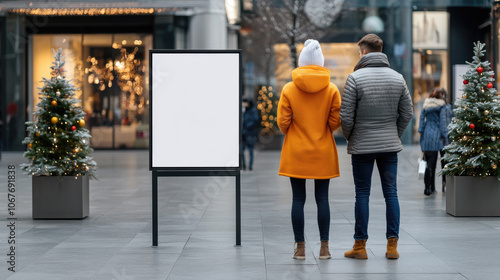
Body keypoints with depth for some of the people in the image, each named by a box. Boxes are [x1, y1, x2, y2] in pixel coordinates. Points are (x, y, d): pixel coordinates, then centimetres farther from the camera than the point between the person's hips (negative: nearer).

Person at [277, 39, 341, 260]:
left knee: (298, 199, 4)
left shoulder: (289, 89, -5)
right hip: (323, 153, 1)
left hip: (296, 153, -1)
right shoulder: (331, 89, -3)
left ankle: (300, 248, 6)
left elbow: (282, 122, -5)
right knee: (322, 198, 6)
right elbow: (336, 121, -4)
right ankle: (324, 247, 6)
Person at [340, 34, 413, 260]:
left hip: (362, 146, -3)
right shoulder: (397, 78, 4)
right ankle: (392, 245, 6)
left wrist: (349, 137, 6)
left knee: (362, 194, 3)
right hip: (390, 145, 3)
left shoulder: (355, 78, -9)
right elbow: (407, 113, 6)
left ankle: (360, 245, 8)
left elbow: (346, 115, -11)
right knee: (391, 193, 6)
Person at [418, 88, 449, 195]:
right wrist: (444, 135, -2)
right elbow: (443, 121, -4)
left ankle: (431, 187, 11)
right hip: (436, 135, -4)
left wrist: (421, 131, 10)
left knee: (428, 161, 8)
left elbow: (422, 118, 10)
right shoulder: (442, 106, -2)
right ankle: (428, 188, -9)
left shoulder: (425, 105, 12)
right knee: (432, 162, -5)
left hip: (426, 134, 4)